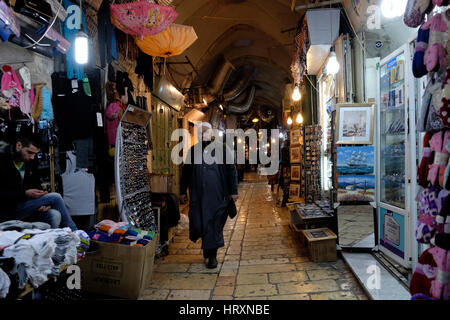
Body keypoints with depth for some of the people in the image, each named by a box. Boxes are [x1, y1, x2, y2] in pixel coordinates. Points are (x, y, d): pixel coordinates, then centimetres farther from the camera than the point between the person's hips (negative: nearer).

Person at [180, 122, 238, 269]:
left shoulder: (223, 149, 2)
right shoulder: (192, 151, 8)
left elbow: (231, 170, 1)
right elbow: (185, 171, 13)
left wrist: (233, 191, -3)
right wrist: (183, 191, 10)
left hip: (218, 195, -2)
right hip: (198, 195, 2)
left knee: (215, 224, 2)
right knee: (197, 223, 0)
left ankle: (212, 255, 19)